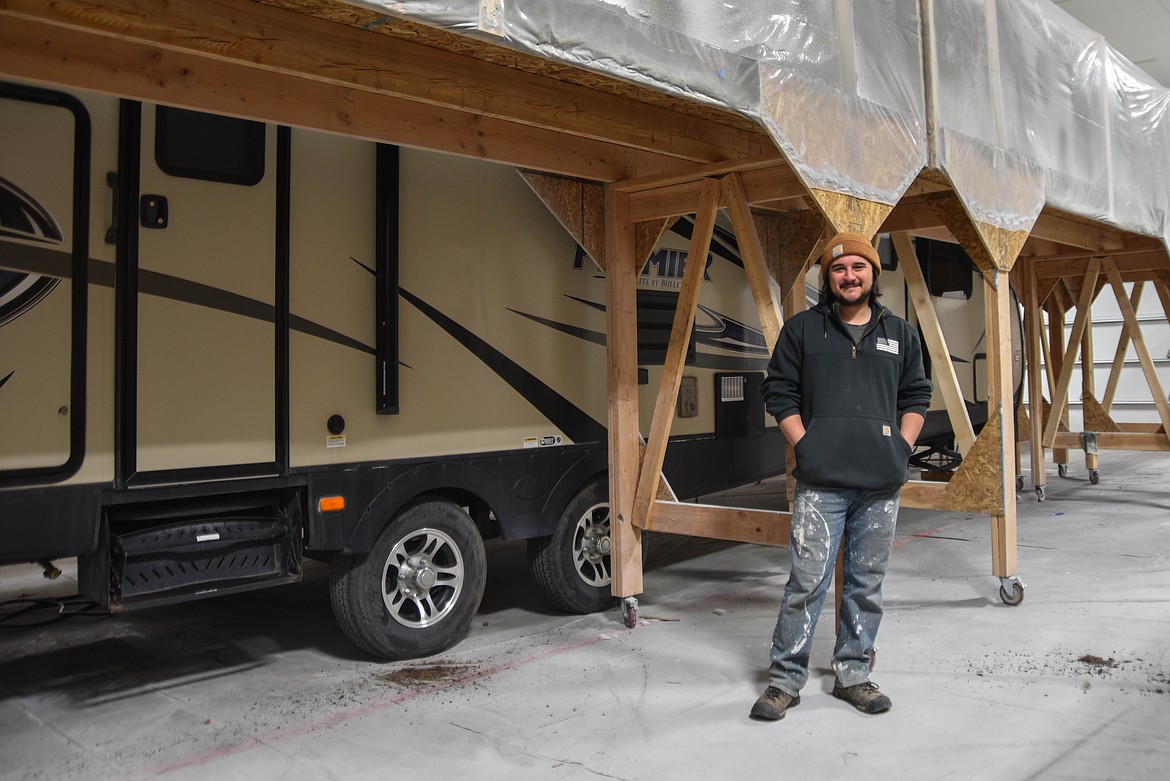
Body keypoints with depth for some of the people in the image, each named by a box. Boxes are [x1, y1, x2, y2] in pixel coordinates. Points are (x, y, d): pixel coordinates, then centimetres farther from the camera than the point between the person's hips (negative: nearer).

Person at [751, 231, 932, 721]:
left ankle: (853, 675, 23)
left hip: (881, 484, 3)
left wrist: (903, 446, 5)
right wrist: (804, 445, -5)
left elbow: (917, 396, 19)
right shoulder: (802, 329, 6)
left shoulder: (900, 334, 14)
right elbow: (779, 392, 5)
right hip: (820, 483, -3)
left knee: (867, 584, 10)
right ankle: (785, 679, 6)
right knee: (806, 582, -5)